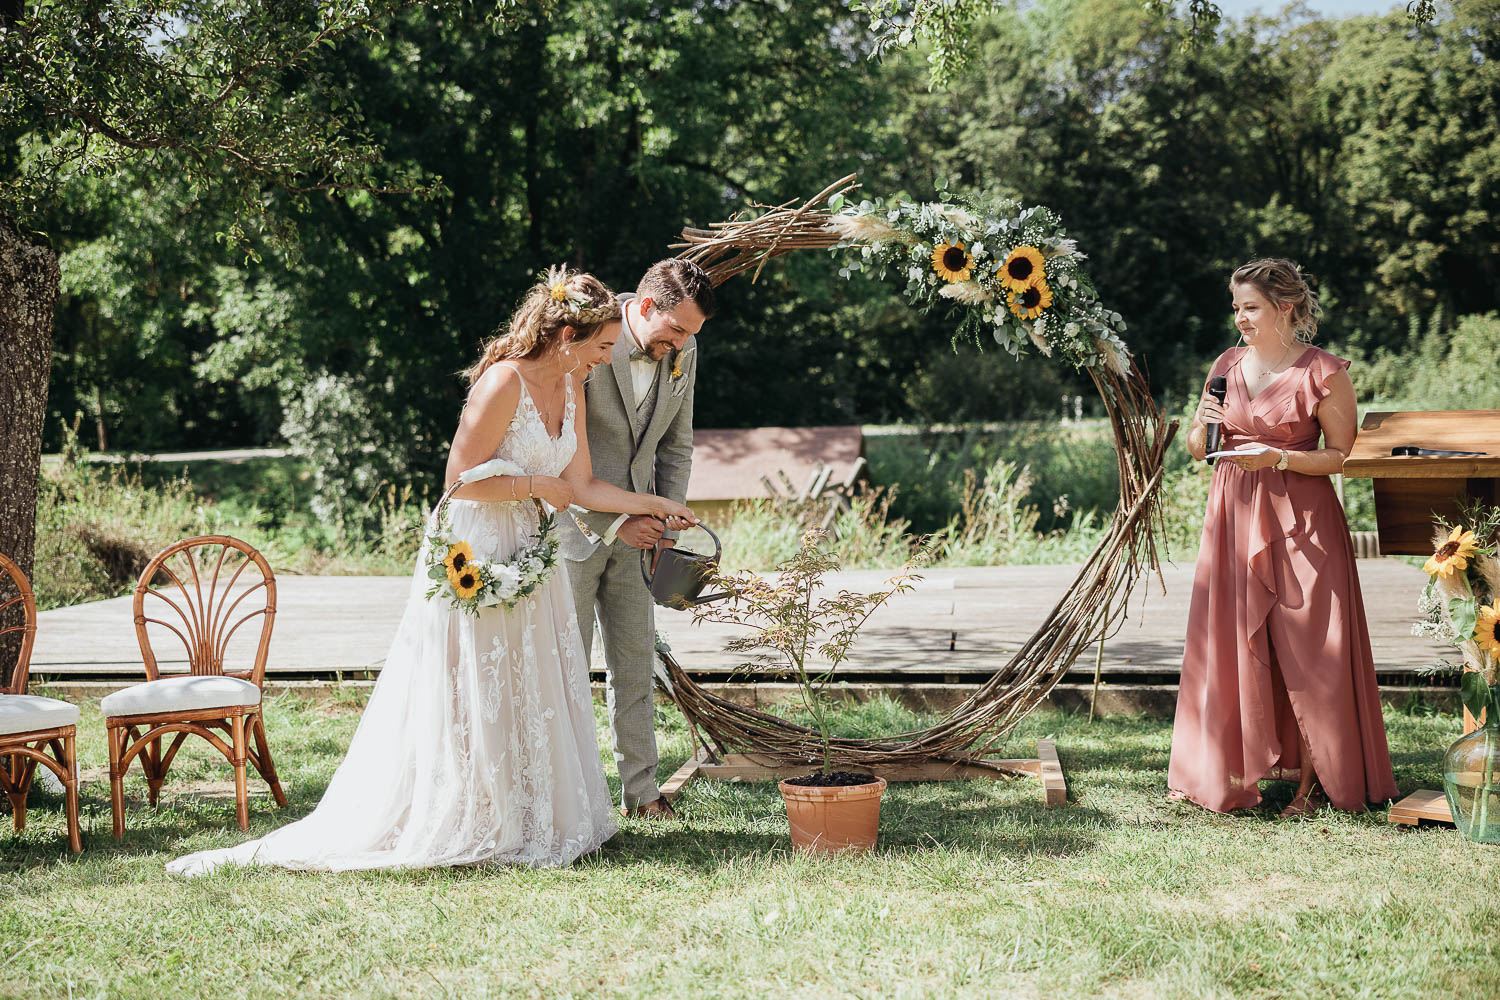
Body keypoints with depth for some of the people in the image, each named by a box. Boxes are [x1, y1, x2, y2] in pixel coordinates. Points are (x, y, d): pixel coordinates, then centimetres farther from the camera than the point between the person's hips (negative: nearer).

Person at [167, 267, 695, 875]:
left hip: (526, 553, 9)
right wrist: (539, 485, -12)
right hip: (475, 555, -9)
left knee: (530, 696, 12)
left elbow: (580, 487, 9)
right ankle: (460, 824, 9)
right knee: (472, 700, -1)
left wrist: (654, 506, 9)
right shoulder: (504, 381, -19)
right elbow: (462, 479, -19)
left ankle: (528, 820, 22)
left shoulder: (571, 389, 8)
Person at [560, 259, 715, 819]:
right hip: (572, 524, -6)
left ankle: (640, 790, 18)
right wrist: (609, 524, -22)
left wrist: (666, 527, 2)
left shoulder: (681, 352, 1)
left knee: (635, 663, 10)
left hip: (634, 529, 6)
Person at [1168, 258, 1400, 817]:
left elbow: (1339, 455, -5)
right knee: (1233, 645, 4)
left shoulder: (1324, 373, -6)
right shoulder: (1226, 366, 9)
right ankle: (1236, 773, 13)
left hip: (1300, 519, -4)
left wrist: (1276, 458, -18)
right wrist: (1204, 426, -7)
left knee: (1304, 652, -4)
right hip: (1234, 514, 5)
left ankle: (1309, 784, 6)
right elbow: (1196, 449, 15)